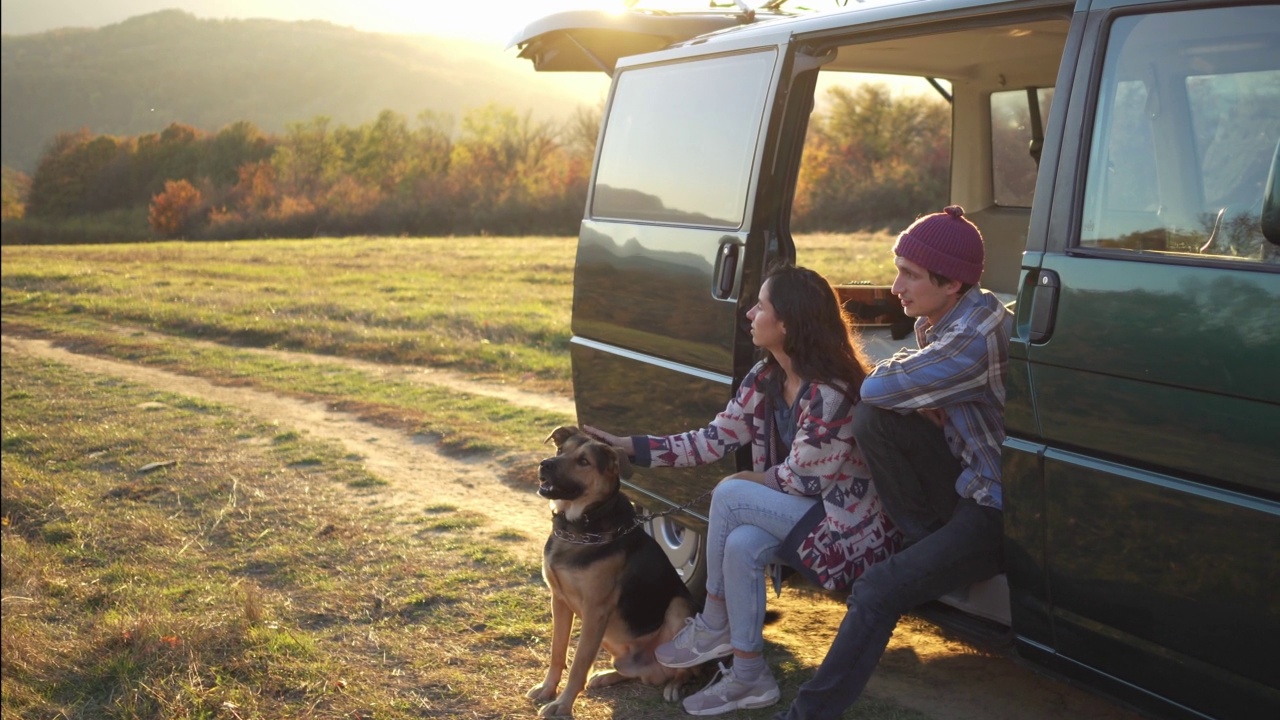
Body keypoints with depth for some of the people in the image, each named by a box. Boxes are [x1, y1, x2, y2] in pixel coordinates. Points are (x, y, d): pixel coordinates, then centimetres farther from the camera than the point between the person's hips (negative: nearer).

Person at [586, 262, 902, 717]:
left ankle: (712, 629, -3)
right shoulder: (765, 379, 0)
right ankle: (749, 677, -8)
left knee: (729, 497, -22)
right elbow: (716, 439, 0)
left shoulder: (830, 393, -26)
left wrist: (744, 484, -5)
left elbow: (799, 479, -21)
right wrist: (629, 447, -5)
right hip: (800, 514, 7)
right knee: (740, 546, -22)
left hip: (848, 524, -7)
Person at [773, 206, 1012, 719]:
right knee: (874, 418, -8)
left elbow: (877, 386, -25)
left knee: (878, 591, -19)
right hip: (971, 475, 9)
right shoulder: (940, 319, 2)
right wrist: (920, 400, -7)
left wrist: (905, 380, -3)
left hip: (1001, 509, -9)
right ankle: (931, 551, 4)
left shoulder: (976, 337, -27)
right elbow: (878, 396, 15)